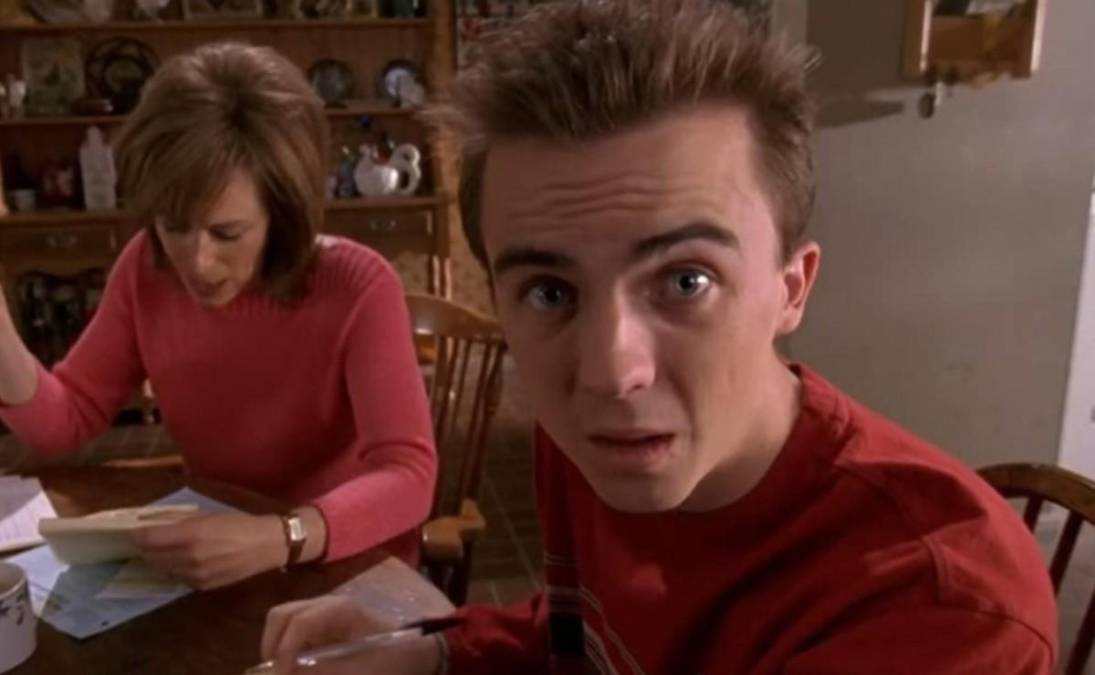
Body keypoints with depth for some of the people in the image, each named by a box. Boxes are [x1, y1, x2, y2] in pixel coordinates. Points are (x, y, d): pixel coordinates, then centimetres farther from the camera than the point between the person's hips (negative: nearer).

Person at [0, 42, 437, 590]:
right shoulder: (146, 269, -6)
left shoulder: (358, 289, -21)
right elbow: (68, 421, 1)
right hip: (209, 565, 4)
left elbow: (408, 476, -26)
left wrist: (279, 539, -41)